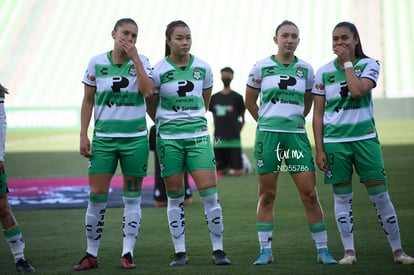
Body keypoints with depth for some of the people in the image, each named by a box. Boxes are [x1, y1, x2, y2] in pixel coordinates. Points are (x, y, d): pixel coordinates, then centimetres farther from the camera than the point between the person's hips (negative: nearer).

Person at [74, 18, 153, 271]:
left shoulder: (141, 61, 1)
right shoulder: (97, 63, 1)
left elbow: (148, 91, -16)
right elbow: (88, 101, 6)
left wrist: (134, 58, -15)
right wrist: (83, 134, 0)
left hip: (135, 138, 0)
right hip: (104, 138, 0)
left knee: (132, 197, 4)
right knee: (97, 195, -4)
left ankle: (128, 254, 10)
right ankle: (91, 255, 6)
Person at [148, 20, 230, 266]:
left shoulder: (203, 68, 2)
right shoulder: (159, 71, -5)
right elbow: (151, 106, 7)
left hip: (198, 135, 1)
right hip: (169, 138, -1)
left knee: (209, 191, -7)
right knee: (175, 196, 3)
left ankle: (218, 250, 1)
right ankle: (180, 252, 11)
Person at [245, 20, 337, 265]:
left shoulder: (306, 69, 7)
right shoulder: (262, 67, 2)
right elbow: (250, 101, 13)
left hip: (297, 135, 1)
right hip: (268, 135, -1)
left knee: (310, 193, -4)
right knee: (267, 195, 3)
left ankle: (323, 250, 3)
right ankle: (266, 251, 11)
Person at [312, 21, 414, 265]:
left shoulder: (369, 65, 1)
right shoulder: (324, 72, 6)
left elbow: (358, 90, -19)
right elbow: (318, 113, 7)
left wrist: (347, 62, -10)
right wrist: (319, 149, 0)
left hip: (365, 138, -2)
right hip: (334, 142, 2)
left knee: (380, 194, -3)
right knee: (342, 197, 3)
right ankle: (349, 251, 10)